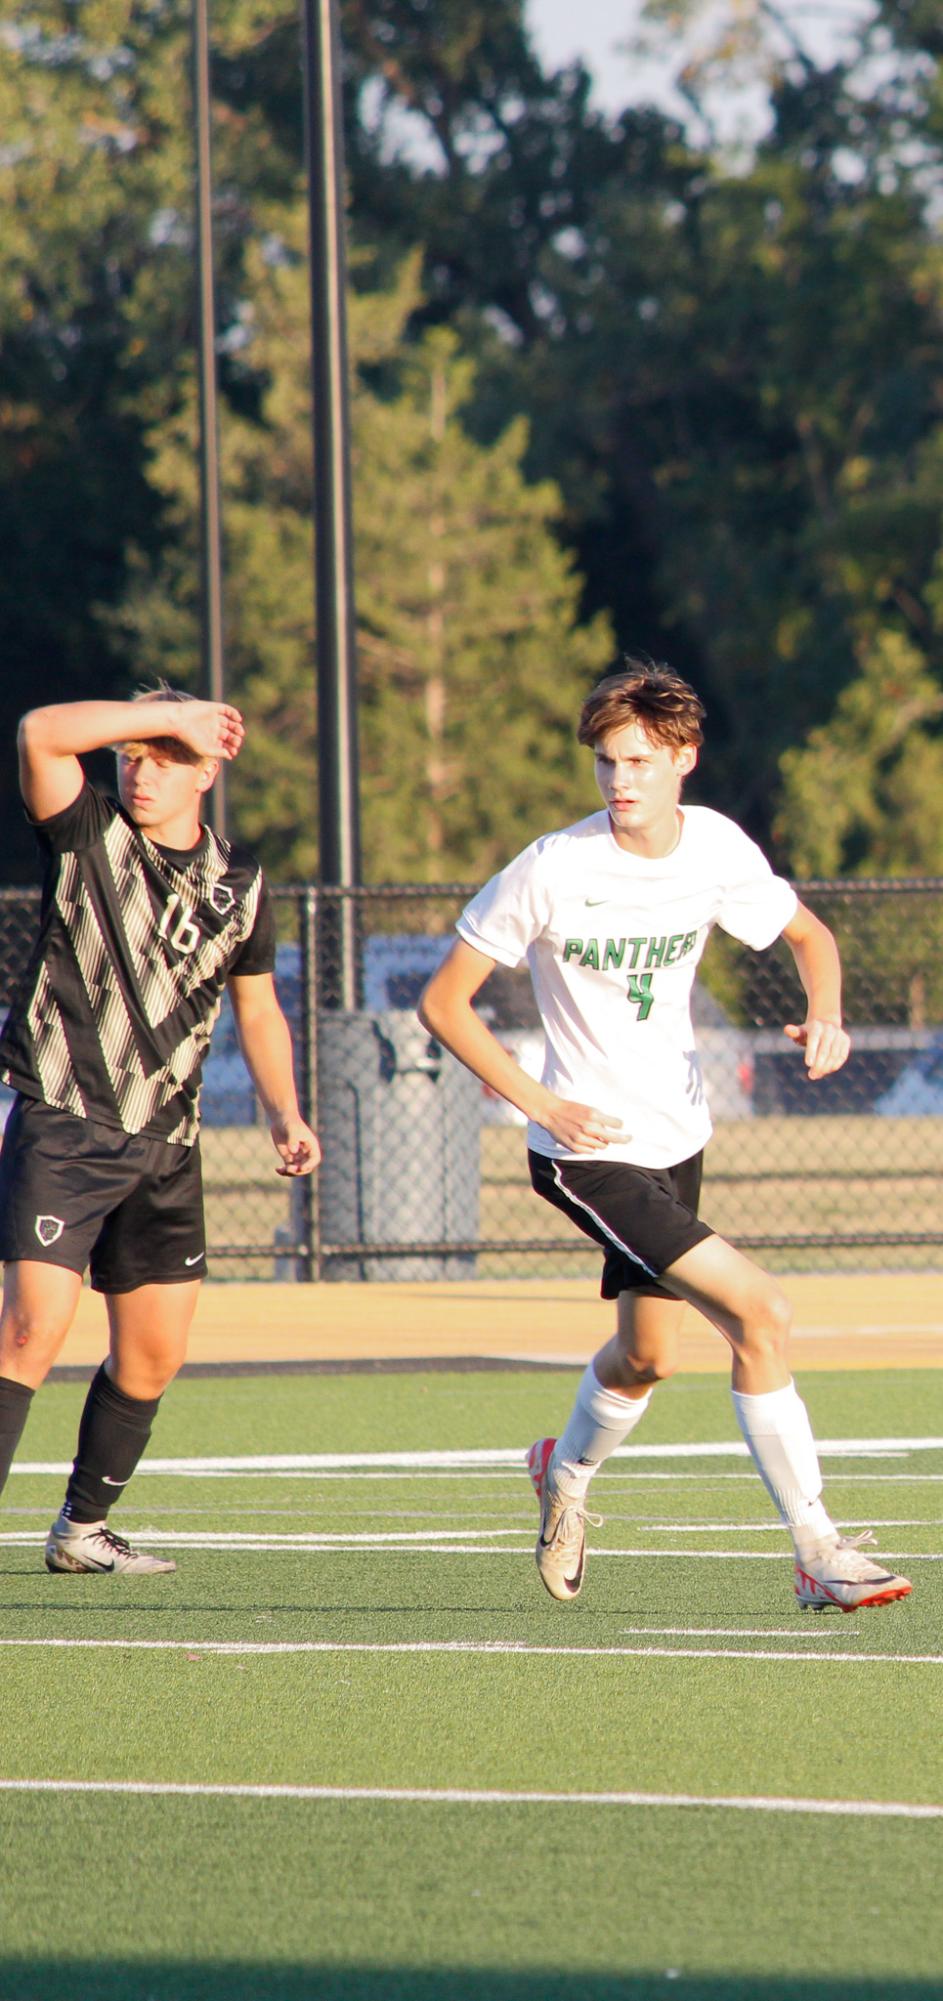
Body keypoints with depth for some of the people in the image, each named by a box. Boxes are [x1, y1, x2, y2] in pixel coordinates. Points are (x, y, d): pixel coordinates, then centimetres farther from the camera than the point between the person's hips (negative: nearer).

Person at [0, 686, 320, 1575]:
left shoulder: (238, 881, 8)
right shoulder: (87, 836, -5)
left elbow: (257, 1008, 20)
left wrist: (285, 1114, 6)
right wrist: (167, 712, -20)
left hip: (164, 1139, 5)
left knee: (154, 1352, 8)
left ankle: (83, 1528, 25)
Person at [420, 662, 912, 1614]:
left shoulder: (717, 850, -5)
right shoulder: (553, 870, -18)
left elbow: (808, 935, 14)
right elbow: (442, 1003, -11)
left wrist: (825, 1018, -7)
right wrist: (539, 1100, -18)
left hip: (675, 1136, 6)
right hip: (589, 1152, -6)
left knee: (647, 1355, 21)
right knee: (760, 1314, -20)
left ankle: (567, 1473, 53)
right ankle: (816, 1552, -14)